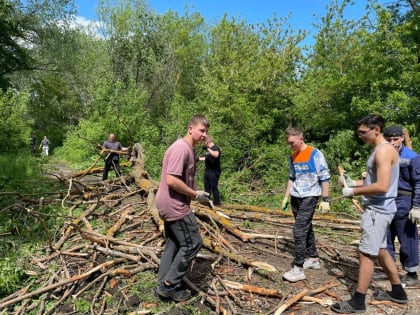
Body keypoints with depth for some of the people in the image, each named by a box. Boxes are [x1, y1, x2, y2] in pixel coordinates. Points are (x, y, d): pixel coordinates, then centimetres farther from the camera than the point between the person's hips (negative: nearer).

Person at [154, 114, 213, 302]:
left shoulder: (189, 149, 13)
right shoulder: (181, 148, -20)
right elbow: (171, 180, -27)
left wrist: (199, 195, 8)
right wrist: (195, 195, -17)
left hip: (170, 205, 11)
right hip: (175, 206, -10)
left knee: (173, 244, 18)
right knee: (192, 244, 0)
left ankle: (163, 285, 29)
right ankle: (170, 284, 12)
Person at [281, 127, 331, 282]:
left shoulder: (315, 154, -12)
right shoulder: (292, 157, 9)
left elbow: (325, 178, -11)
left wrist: (325, 200, -13)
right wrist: (286, 197, 16)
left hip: (309, 197, -7)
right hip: (296, 198, 7)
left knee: (299, 231, -11)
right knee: (306, 229, 16)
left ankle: (298, 269, -5)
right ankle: (314, 259, 31)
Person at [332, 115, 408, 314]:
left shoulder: (384, 150, -18)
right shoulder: (378, 150, 14)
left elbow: (382, 186, -27)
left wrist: (353, 192, -18)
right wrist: (353, 183, 7)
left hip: (378, 210, -11)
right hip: (377, 209, 11)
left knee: (366, 254, -5)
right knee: (380, 251, 20)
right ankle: (397, 292, 35)